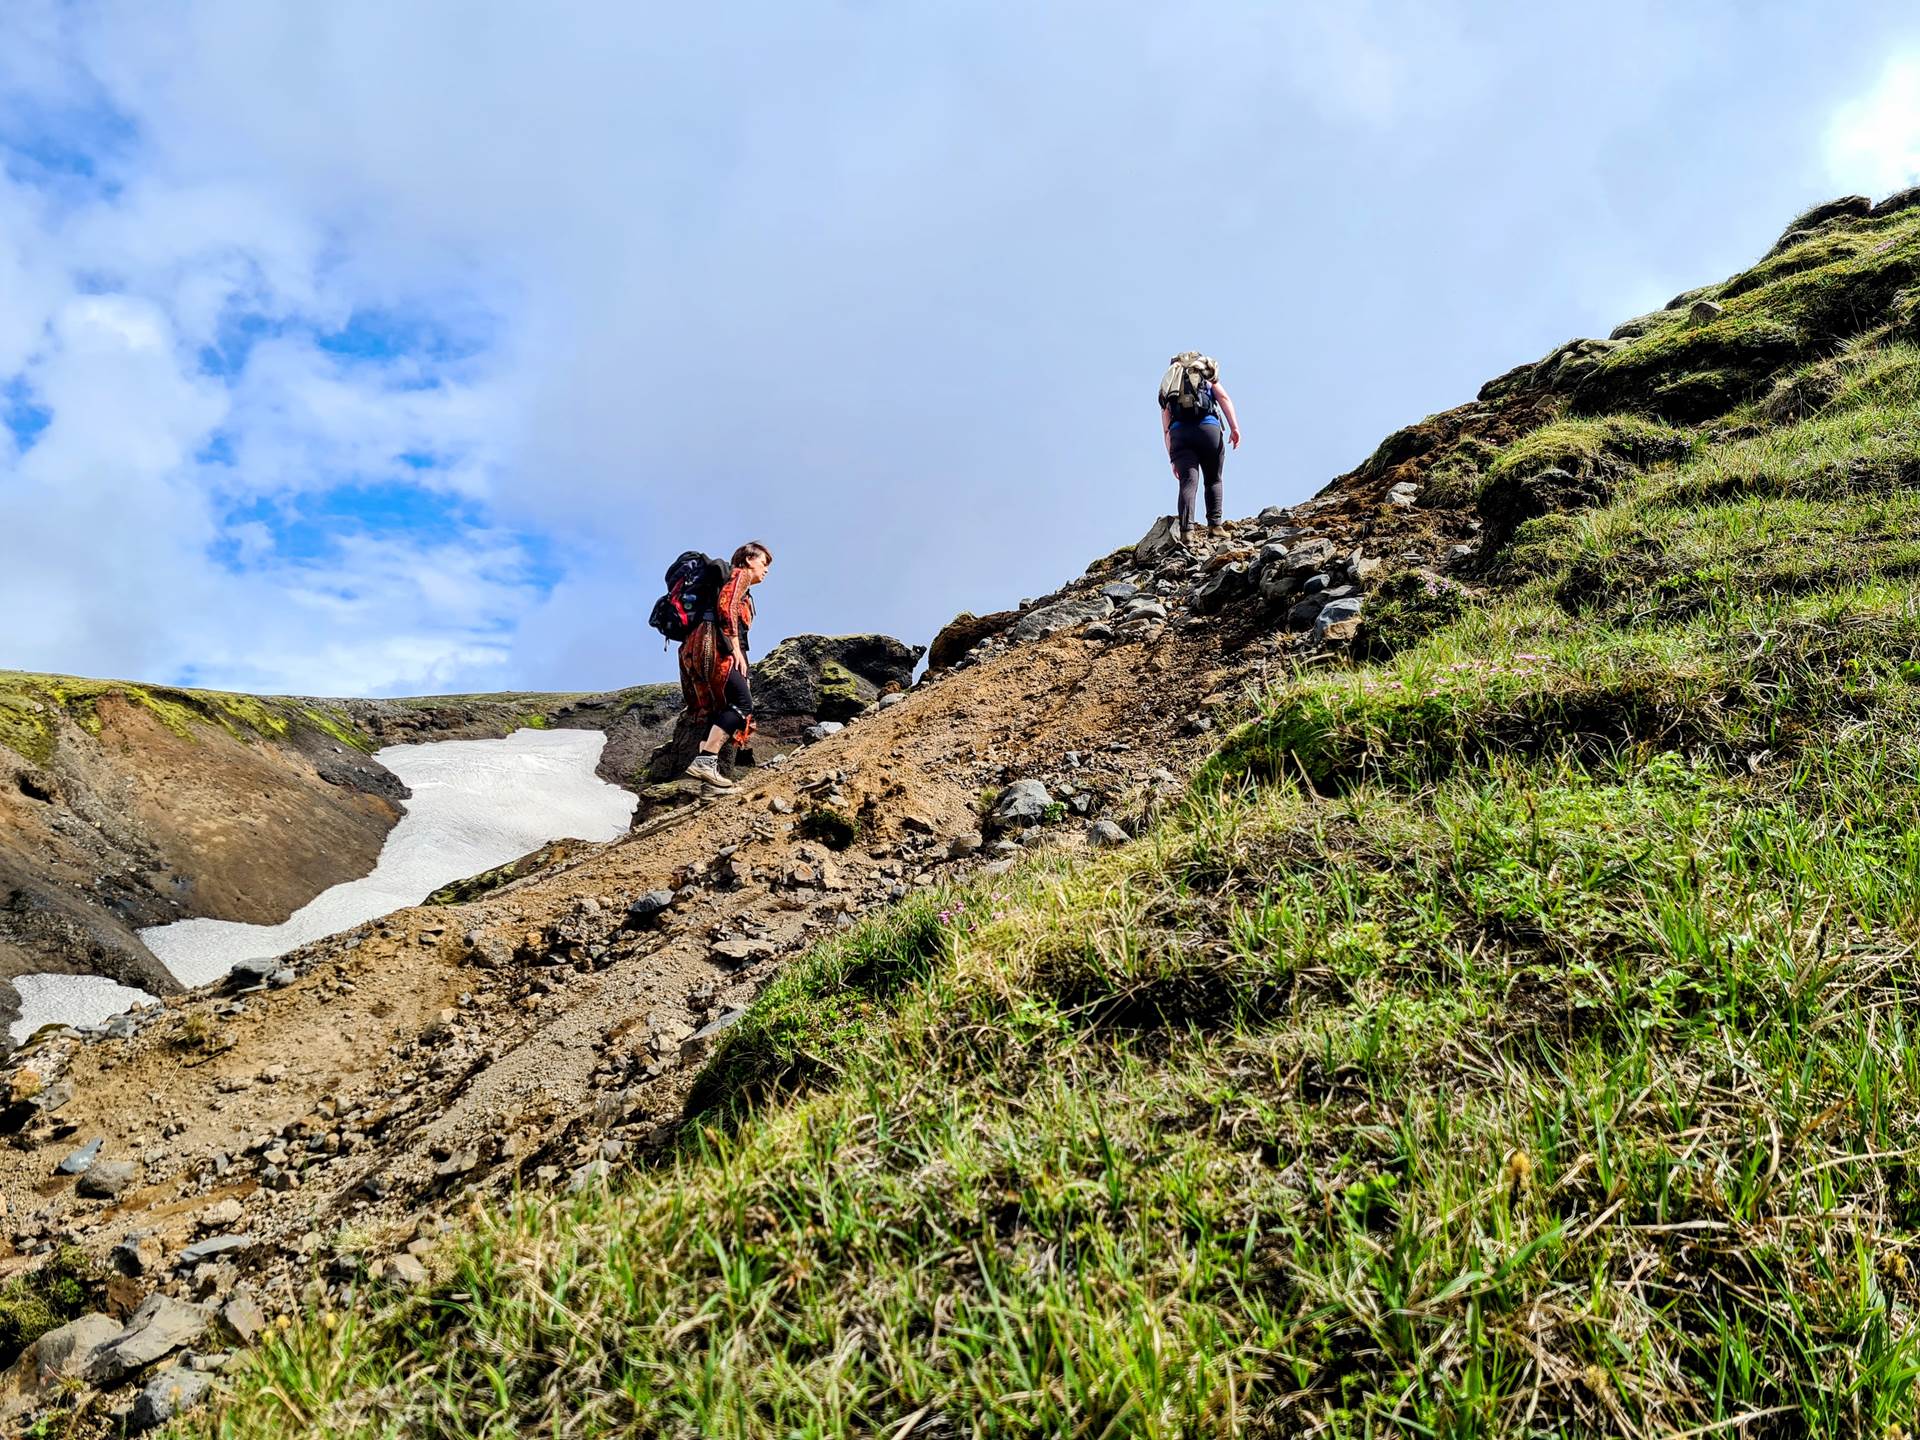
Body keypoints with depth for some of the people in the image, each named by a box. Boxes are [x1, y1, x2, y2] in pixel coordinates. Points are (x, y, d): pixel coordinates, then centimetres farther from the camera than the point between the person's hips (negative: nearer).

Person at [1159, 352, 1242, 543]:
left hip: (1179, 432, 1)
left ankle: (1186, 530, -22)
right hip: (1209, 427, -1)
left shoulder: (1168, 386, 28)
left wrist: (1173, 460, 21)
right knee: (1213, 480, 14)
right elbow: (1224, 398, 5)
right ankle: (1215, 524, 2)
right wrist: (1234, 427, -1)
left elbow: (1166, 429, 22)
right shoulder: (1208, 376, 25)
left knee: (1188, 482, -6)